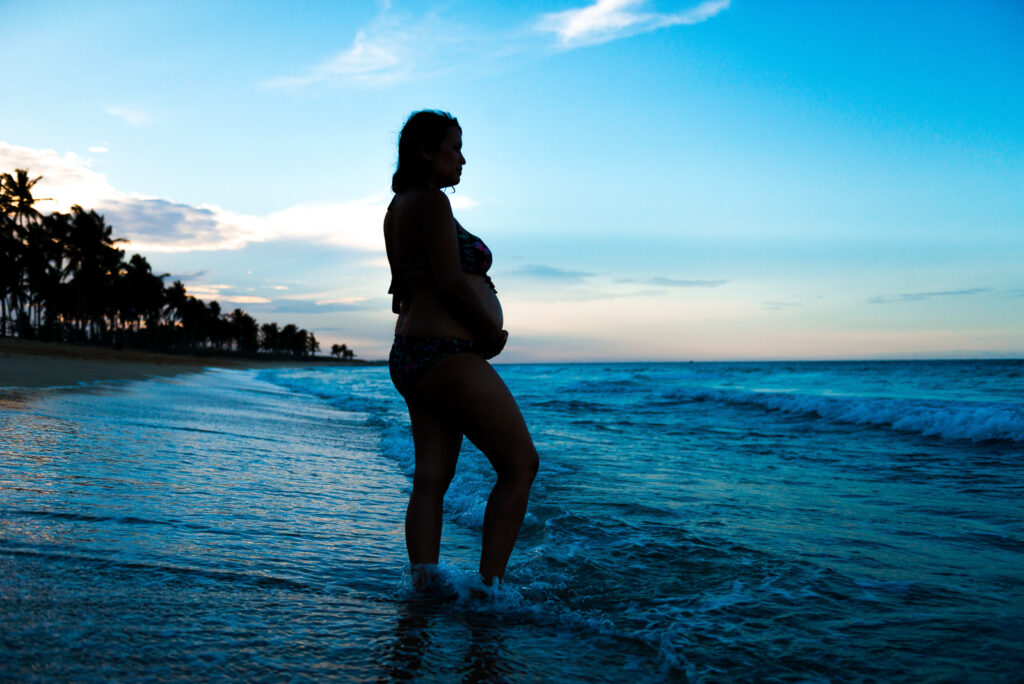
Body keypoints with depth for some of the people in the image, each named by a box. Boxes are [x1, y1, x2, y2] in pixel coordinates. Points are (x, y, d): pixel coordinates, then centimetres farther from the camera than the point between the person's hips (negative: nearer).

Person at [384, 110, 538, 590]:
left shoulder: (399, 206, 21)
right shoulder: (432, 201, -10)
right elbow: (451, 284, -18)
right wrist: (493, 336, -6)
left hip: (411, 354, 10)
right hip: (447, 355, -10)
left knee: (431, 480, 6)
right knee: (521, 464, -3)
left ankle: (423, 587, 5)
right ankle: (489, 583, -1)